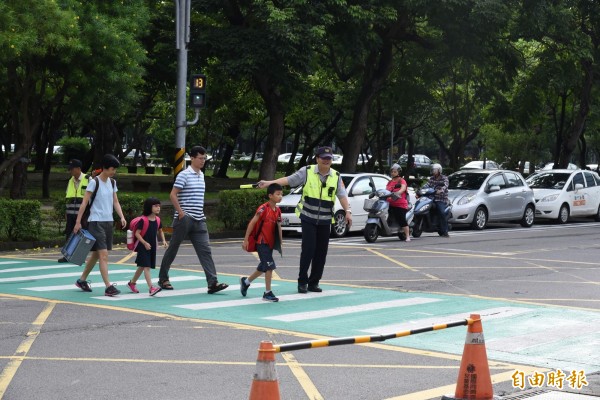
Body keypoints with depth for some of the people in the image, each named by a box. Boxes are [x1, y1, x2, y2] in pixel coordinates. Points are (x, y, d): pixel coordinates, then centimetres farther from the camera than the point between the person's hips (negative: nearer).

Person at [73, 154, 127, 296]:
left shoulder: (112, 182, 11)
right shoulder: (94, 182, -10)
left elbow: (115, 202, 14)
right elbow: (84, 202, -10)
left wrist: (122, 217, -1)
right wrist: (78, 222, -13)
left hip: (108, 221, 7)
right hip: (96, 221, -7)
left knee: (96, 254, 14)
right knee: (104, 255, -13)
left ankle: (82, 280, 29)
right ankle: (108, 287, -16)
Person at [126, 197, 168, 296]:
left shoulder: (158, 220, 3)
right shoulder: (143, 220, -16)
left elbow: (160, 231, 19)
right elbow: (137, 233, -15)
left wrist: (163, 240, 3)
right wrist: (145, 243, -23)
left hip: (152, 246, 7)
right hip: (143, 246, -7)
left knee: (142, 266, 16)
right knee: (146, 266, -13)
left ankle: (132, 283, 34)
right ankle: (151, 288, -21)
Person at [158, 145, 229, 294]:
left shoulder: (201, 175, 14)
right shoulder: (184, 175, -9)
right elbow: (173, 195, -13)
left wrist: (201, 213, 16)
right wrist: (181, 213, -15)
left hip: (199, 220, 7)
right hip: (185, 219, -7)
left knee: (205, 250, -4)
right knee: (173, 248, 6)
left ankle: (212, 282, -11)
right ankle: (163, 279, 19)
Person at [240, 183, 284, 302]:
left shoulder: (278, 210, 6)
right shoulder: (263, 209, -15)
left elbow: (278, 227, 13)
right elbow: (252, 223, -13)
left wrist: (280, 243, 12)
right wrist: (246, 240, -14)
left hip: (270, 243, 8)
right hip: (262, 242, -8)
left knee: (263, 268, 17)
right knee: (270, 266, -12)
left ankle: (246, 281, 39)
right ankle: (267, 293, -3)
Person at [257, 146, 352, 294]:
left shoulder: (336, 176, 4)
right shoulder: (307, 171, -4)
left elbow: (342, 195, -1)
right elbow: (288, 180, -7)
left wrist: (348, 211, -14)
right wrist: (269, 183, -16)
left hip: (325, 221, 3)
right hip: (308, 219, -3)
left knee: (321, 252, 4)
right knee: (308, 250, -9)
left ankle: (314, 283, 16)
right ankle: (302, 281, 5)